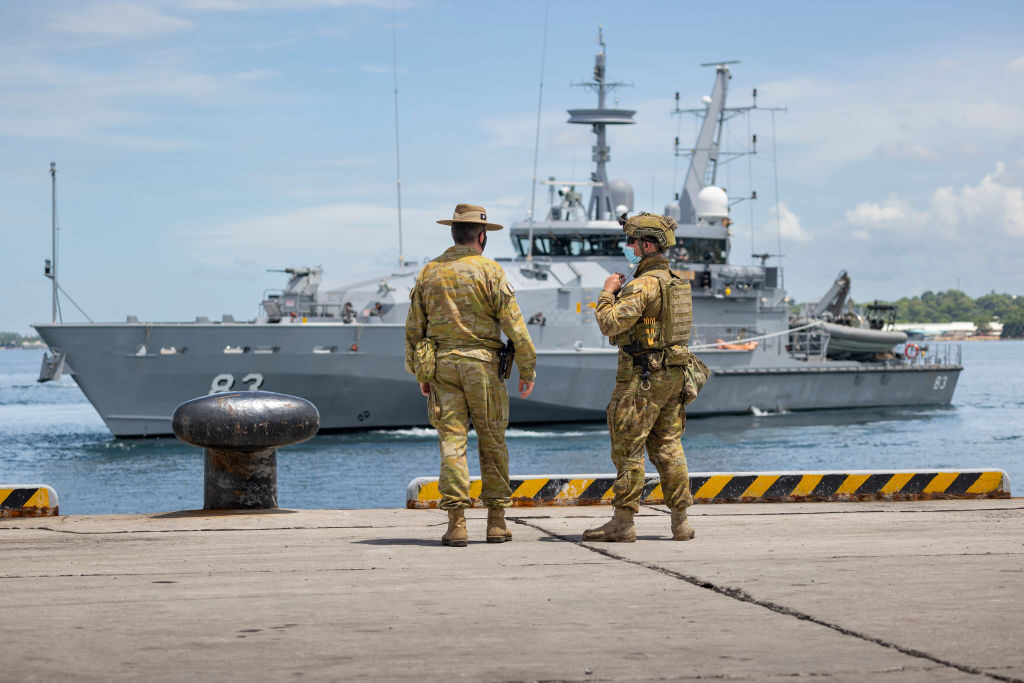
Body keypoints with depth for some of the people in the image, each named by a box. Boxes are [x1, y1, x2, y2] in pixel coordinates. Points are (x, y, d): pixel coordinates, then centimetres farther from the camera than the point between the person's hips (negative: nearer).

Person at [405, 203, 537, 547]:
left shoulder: (428, 273, 8)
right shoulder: (489, 271, -4)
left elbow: (414, 328, 11)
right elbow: (513, 324, -7)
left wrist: (420, 374, 19)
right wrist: (527, 369, 0)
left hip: (442, 364, 3)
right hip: (482, 364, -3)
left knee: (452, 441, 0)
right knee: (492, 443, 7)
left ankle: (456, 522, -7)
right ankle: (496, 521, 9)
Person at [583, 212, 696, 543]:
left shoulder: (643, 285, -17)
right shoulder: (676, 281, 13)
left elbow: (610, 324, -22)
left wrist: (608, 292, -6)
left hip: (641, 378, -9)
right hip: (672, 375, 9)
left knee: (627, 448, -3)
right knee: (668, 446, 11)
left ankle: (622, 522, 0)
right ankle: (680, 521, 10)